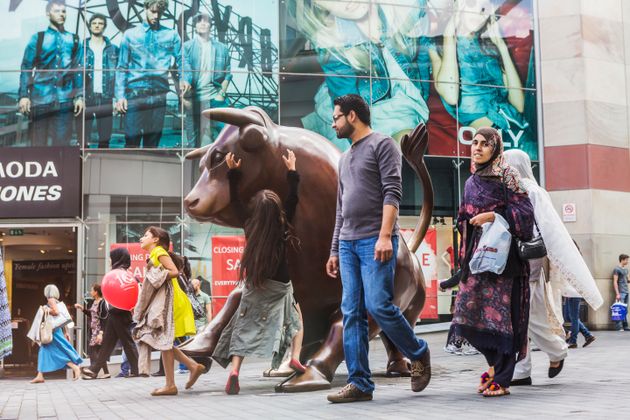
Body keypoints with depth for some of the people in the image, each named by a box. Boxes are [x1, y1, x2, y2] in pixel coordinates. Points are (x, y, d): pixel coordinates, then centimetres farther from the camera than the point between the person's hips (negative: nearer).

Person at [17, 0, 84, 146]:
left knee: (61, 142, 0)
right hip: (40, 97, -1)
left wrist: (79, 96, 1)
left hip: (64, 99, 1)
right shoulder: (38, 38, 6)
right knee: (38, 142, 2)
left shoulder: (73, 40, 12)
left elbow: (79, 70, 10)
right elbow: (26, 68, 3)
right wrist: (23, 95, -7)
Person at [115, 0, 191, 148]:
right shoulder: (130, 35, 8)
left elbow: (181, 60, 10)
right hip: (135, 94, -1)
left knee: (153, 140, 6)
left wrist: (184, 78, -11)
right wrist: (120, 95, -2)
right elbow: (122, 67, 7)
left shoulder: (171, 35, 10)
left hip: (159, 95, 1)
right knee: (132, 139, -6)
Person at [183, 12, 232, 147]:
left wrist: (221, 94, -1)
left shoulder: (222, 48, 9)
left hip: (215, 97, 1)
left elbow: (227, 74, 9)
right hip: (193, 97, -1)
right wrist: (184, 97, -5)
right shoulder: (187, 47, 5)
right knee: (193, 138, 3)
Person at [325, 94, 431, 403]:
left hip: (375, 241, -7)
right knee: (352, 314, 0)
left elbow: (392, 192, -11)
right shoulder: (345, 158, 24)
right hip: (348, 244, 7)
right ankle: (359, 384, 1)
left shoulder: (382, 144, 0)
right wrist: (334, 250, 20)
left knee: (378, 306, -14)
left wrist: (385, 236, -21)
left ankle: (418, 354, 9)